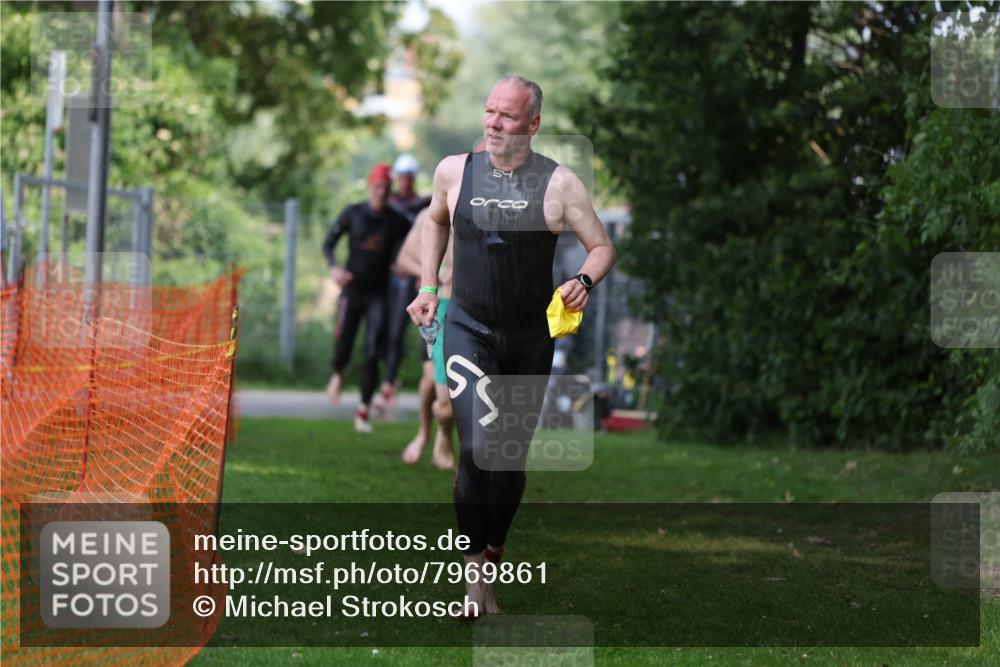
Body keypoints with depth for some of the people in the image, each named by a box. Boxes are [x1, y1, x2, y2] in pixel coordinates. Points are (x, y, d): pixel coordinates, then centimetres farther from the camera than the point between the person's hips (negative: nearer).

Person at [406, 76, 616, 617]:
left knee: (513, 454, 12)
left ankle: (493, 551, 32)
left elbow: (601, 246, 1)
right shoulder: (454, 171, -2)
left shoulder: (558, 184, -8)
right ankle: (474, 569, -13)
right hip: (468, 328, -1)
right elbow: (435, 221, 19)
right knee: (477, 446, -19)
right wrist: (428, 288, 11)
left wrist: (584, 281, -20)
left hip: (531, 335, 1)